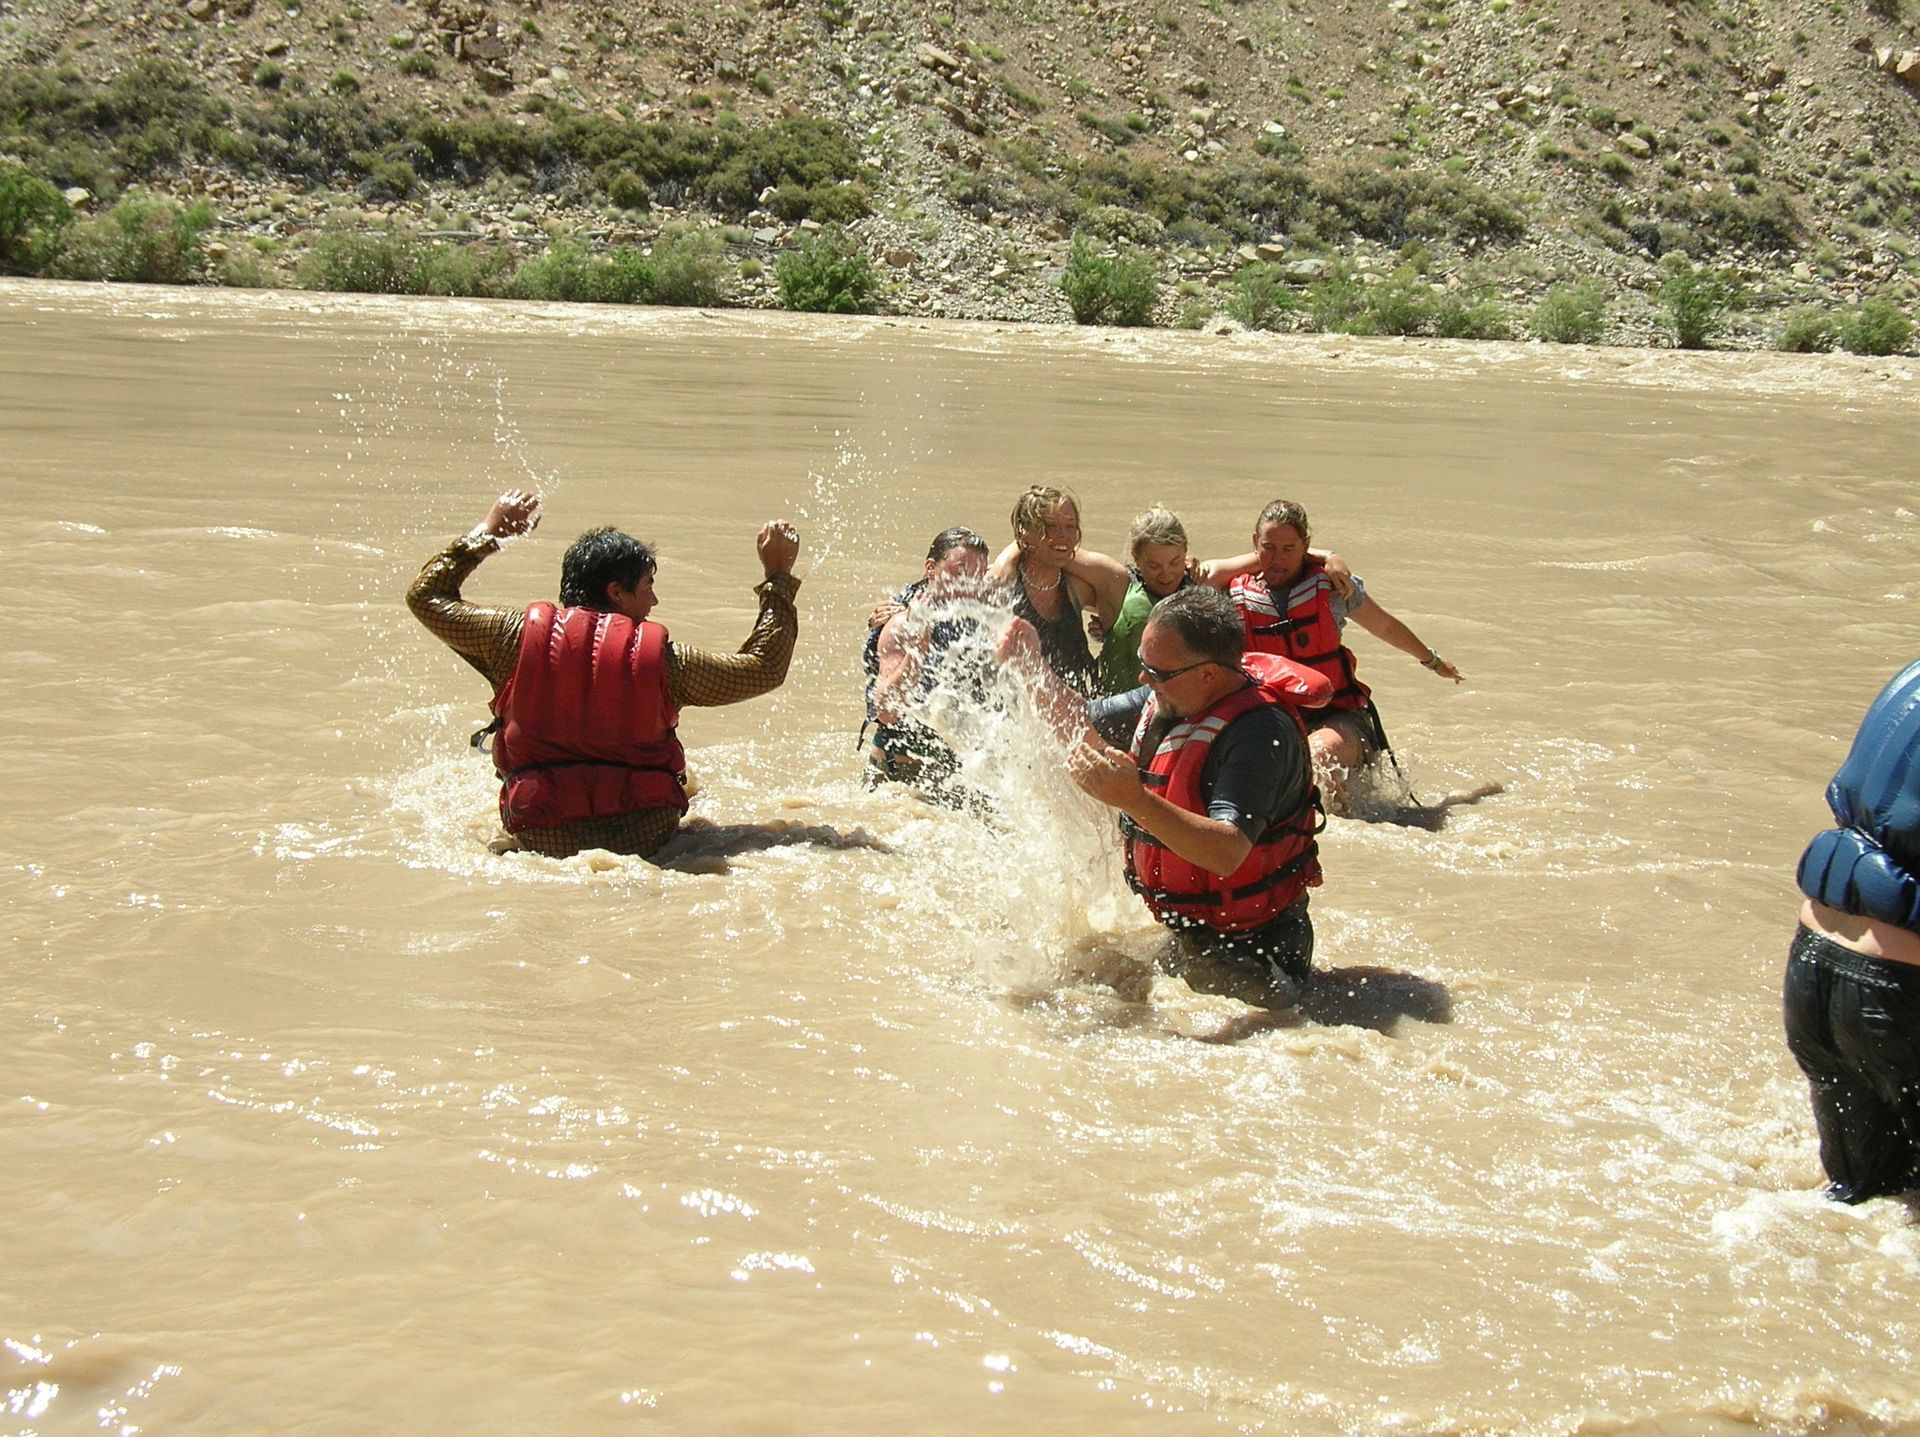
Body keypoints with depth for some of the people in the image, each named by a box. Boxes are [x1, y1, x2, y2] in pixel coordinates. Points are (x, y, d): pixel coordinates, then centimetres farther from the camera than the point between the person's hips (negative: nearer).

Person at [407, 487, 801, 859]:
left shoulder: (521, 638, -7)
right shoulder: (662, 658, -10)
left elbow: (425, 596, 9)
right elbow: (765, 668, 2)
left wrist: (488, 530, 18)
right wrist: (778, 576, 11)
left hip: (541, 841, 1)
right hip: (643, 838, -1)